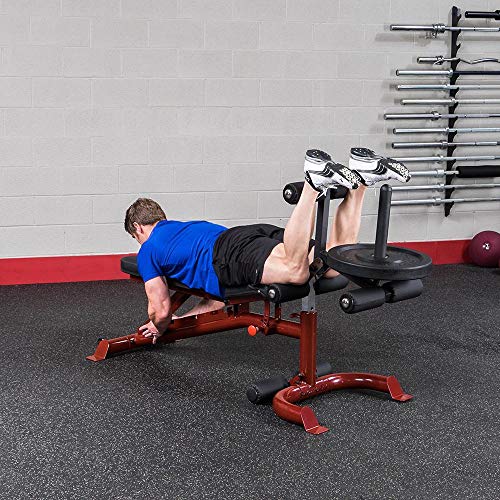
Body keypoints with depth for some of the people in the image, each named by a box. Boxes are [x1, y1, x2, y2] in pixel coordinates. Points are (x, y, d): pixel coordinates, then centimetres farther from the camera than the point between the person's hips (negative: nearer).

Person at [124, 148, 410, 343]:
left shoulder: (148, 251, 25)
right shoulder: (193, 226, 45)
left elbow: (161, 310, 19)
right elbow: (218, 297, 47)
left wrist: (160, 328, 43)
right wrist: (178, 321, 54)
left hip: (235, 253, -6)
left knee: (296, 271, -33)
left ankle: (315, 183, -45)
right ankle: (359, 178, -21)